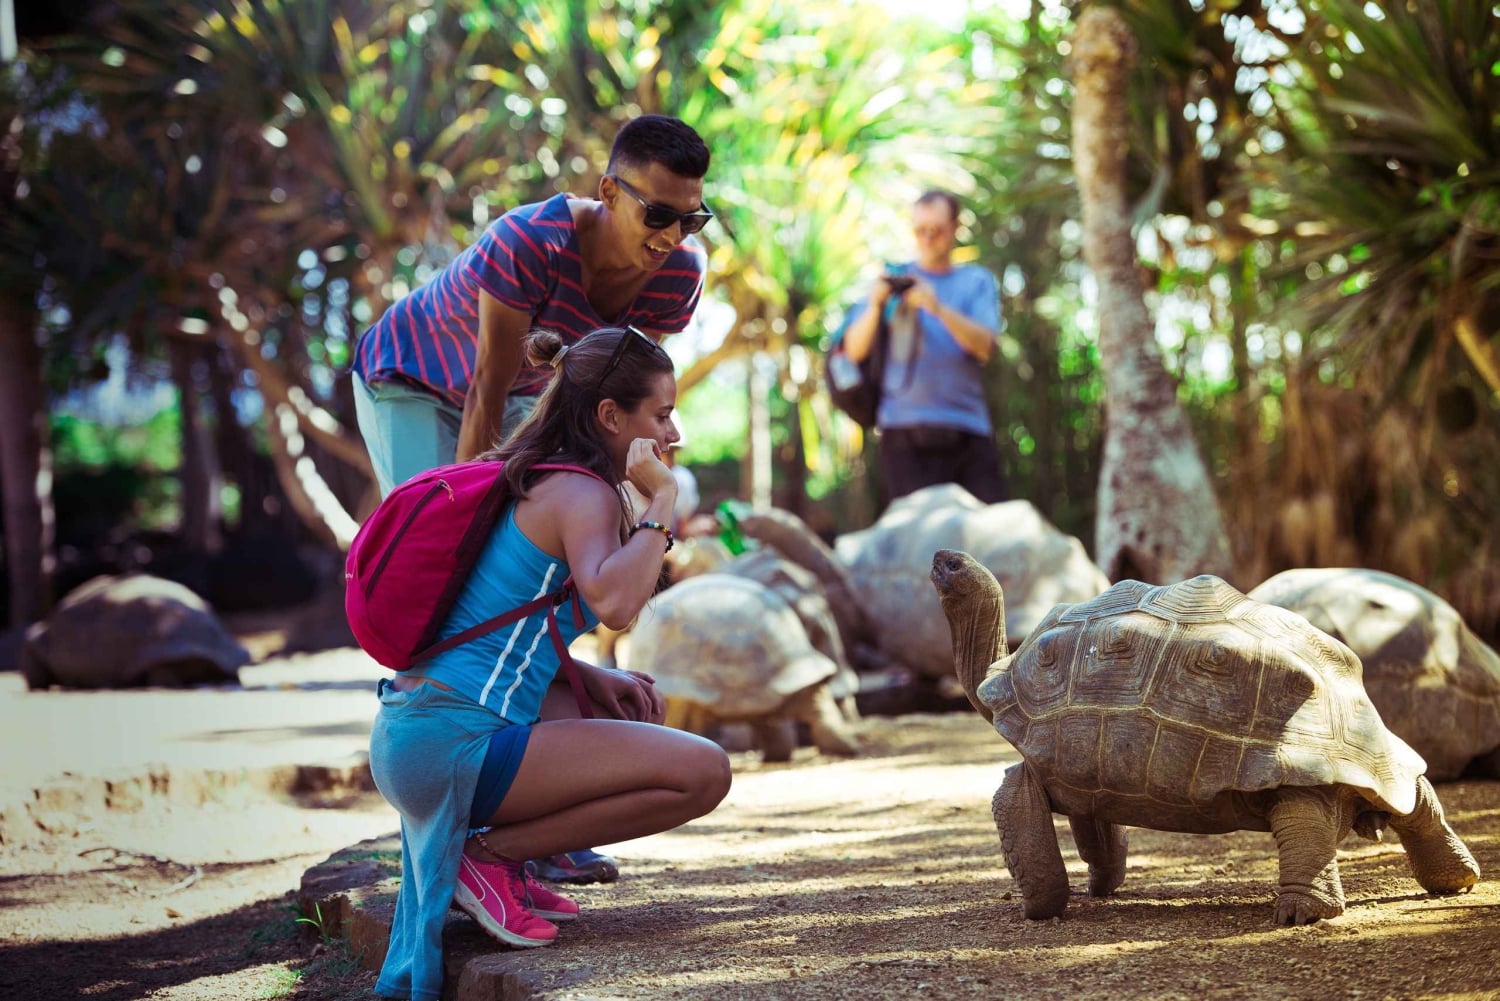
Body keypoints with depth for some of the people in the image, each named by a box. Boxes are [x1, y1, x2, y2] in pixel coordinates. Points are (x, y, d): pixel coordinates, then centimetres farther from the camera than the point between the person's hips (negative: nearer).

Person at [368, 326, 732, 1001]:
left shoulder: (533, 483, 20)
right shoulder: (584, 493, -9)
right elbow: (612, 603, -30)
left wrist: (590, 678, 14)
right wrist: (660, 502, -16)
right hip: (454, 742, -10)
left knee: (635, 708, 29)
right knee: (702, 773, -13)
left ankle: (487, 851, 13)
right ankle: (490, 855, -6)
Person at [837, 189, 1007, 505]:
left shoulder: (977, 281, 15)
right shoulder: (893, 280, 14)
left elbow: (984, 346, -3)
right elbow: (855, 351, 4)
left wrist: (938, 308, -18)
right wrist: (875, 305, -14)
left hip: (968, 429, 1)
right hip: (906, 430, -1)